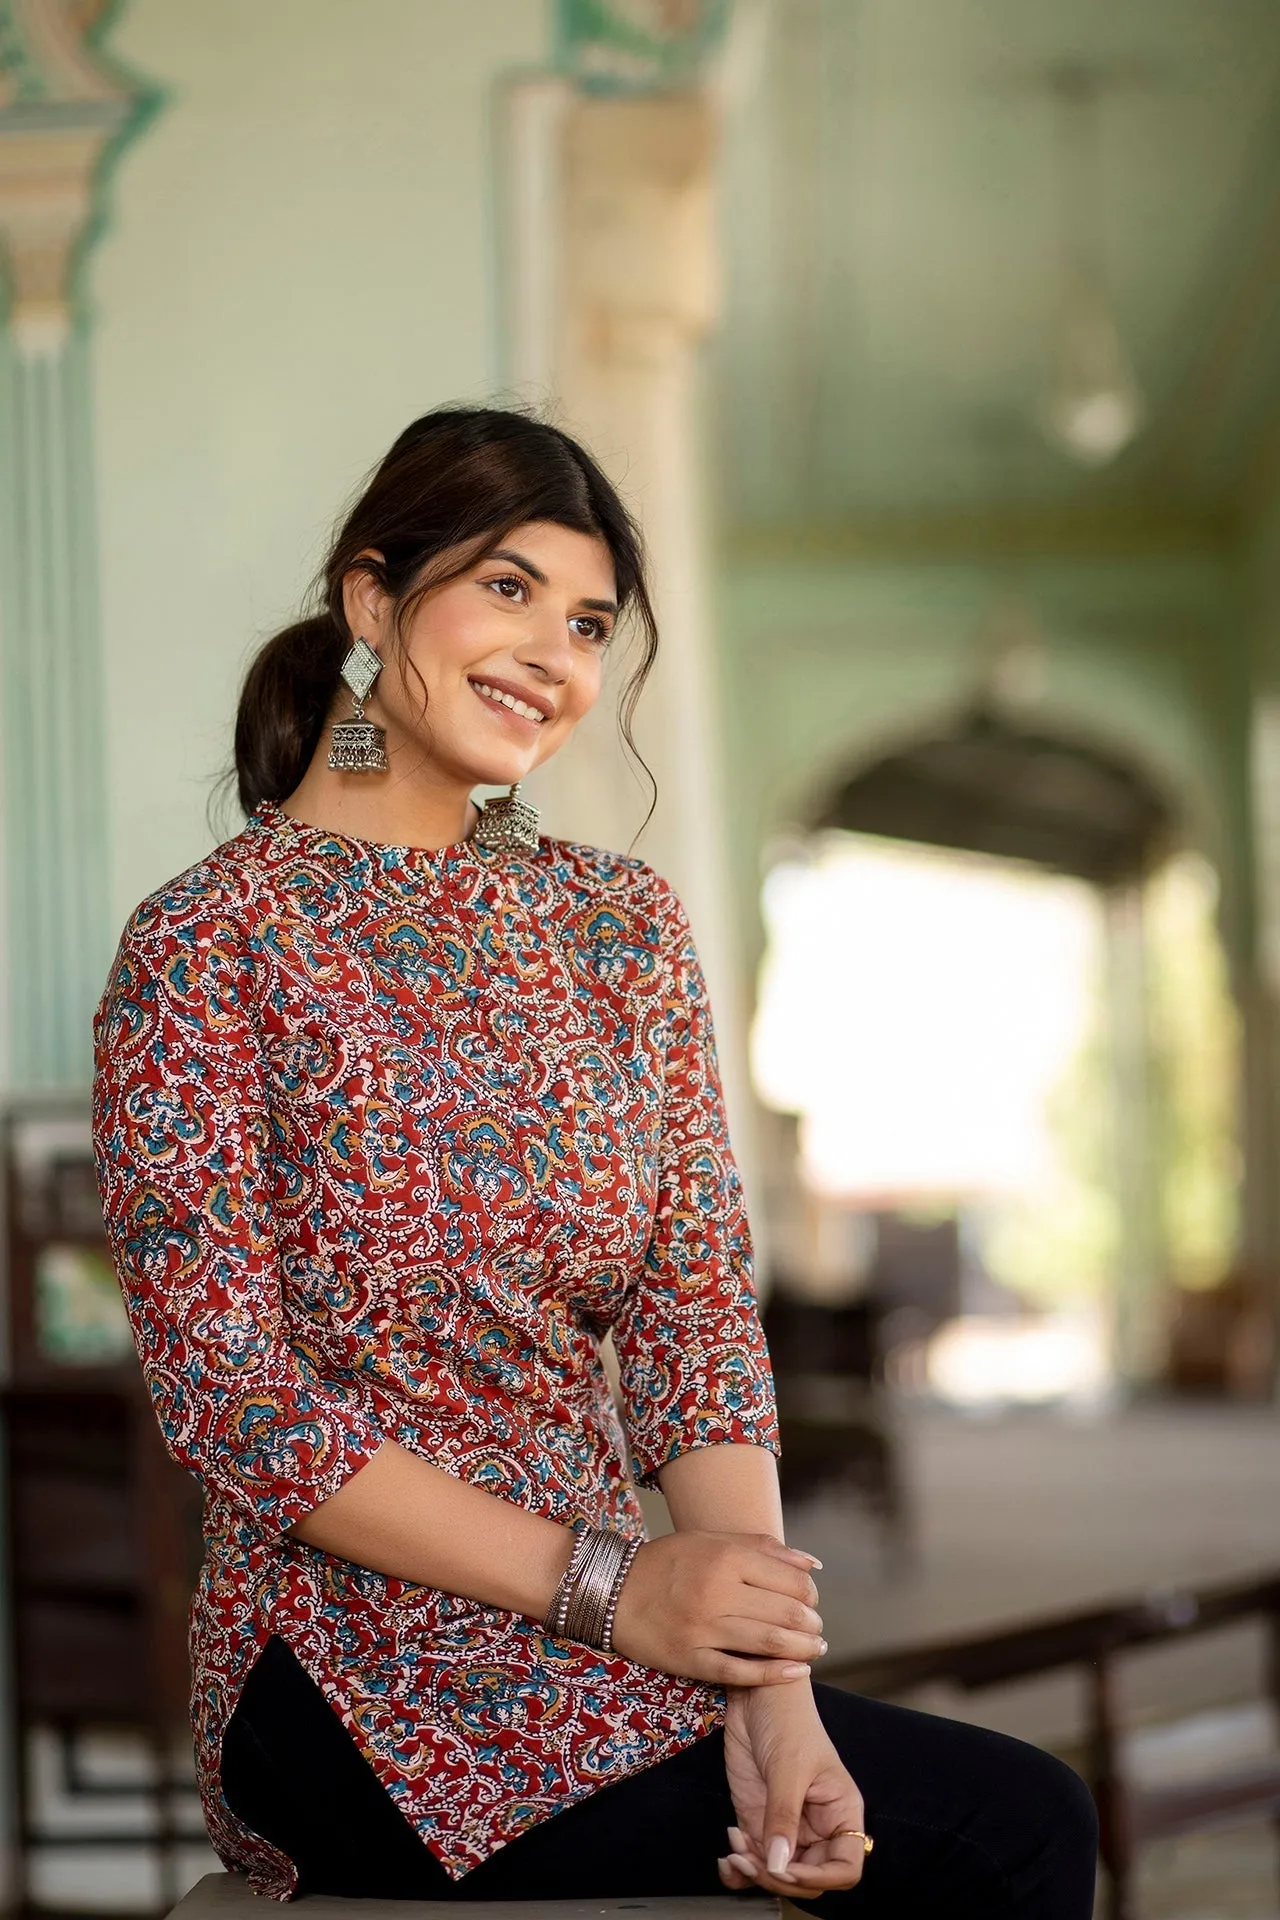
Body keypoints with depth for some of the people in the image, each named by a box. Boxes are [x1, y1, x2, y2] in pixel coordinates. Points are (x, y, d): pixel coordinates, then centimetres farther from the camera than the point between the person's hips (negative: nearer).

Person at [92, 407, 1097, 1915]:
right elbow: (232, 1398, -11)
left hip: (612, 1644, 5)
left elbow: (694, 1314, 4)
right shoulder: (207, 948, -7)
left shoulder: (619, 924, 10)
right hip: (365, 1679, -5)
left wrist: (773, 1687, -9)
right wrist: (606, 1587, -16)